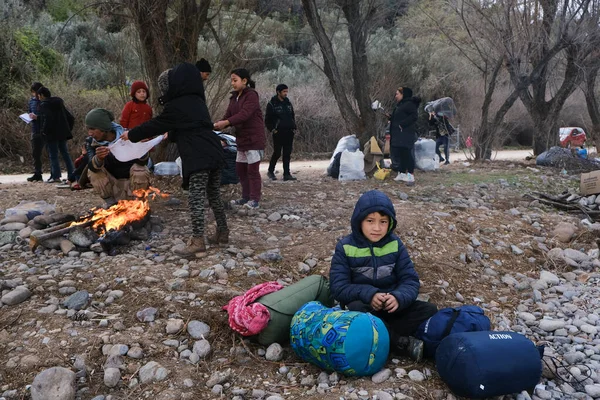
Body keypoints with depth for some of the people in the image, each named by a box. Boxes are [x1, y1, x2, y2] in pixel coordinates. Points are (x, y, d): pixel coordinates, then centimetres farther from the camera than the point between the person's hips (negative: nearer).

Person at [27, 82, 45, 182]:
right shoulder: (31, 101, 11)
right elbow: (29, 113, 21)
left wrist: (38, 117, -21)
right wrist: (30, 116, 0)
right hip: (35, 130, 7)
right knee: (35, 153, 12)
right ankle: (37, 174, 21)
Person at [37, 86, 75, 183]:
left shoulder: (44, 105, -8)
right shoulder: (59, 103, 14)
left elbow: (47, 118, -25)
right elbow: (71, 118, 13)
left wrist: (44, 131, -14)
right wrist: (68, 129, 16)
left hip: (52, 135, -7)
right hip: (62, 133, 7)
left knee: (53, 155, -1)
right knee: (65, 153, 10)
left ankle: (56, 176, -1)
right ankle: (71, 174, 8)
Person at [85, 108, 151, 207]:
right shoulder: (96, 144, -9)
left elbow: (143, 162, -24)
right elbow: (92, 167, -25)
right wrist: (98, 158, -48)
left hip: (132, 181, -3)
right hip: (114, 185, 3)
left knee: (139, 170, -31)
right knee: (92, 172, -19)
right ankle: (111, 203, -5)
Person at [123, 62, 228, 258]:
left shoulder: (177, 106, -7)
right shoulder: (196, 101, 19)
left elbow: (155, 124, 2)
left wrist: (131, 135, 16)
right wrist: (168, 136, 48)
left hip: (199, 157, -9)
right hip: (214, 152, 9)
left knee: (196, 198, -8)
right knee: (214, 196, 16)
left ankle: (198, 243, -9)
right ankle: (223, 233, 23)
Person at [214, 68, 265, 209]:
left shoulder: (251, 95, -13)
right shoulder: (234, 98, 13)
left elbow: (244, 114, -26)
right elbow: (228, 116, 6)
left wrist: (226, 122, -35)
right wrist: (217, 126, -12)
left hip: (254, 138, -9)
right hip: (241, 138, 9)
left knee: (252, 169, -5)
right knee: (240, 169, 11)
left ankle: (255, 199, 2)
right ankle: (246, 197, 22)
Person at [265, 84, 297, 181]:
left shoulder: (288, 103, 14)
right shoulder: (272, 104, -3)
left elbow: (293, 116, 22)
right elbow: (267, 119, 0)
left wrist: (293, 127, 11)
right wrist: (272, 129, -8)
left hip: (289, 133, 5)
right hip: (278, 133, -5)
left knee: (287, 154, 4)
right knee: (277, 153, -3)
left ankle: (287, 174, 7)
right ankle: (270, 171, 16)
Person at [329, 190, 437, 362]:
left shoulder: (395, 244, -1)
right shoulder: (345, 247, -8)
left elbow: (410, 280, -4)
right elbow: (338, 287, -13)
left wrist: (399, 297, -27)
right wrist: (368, 294, -29)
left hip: (391, 305, 3)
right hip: (363, 305, -3)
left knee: (429, 310, -16)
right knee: (355, 309, -36)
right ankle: (402, 343, -27)